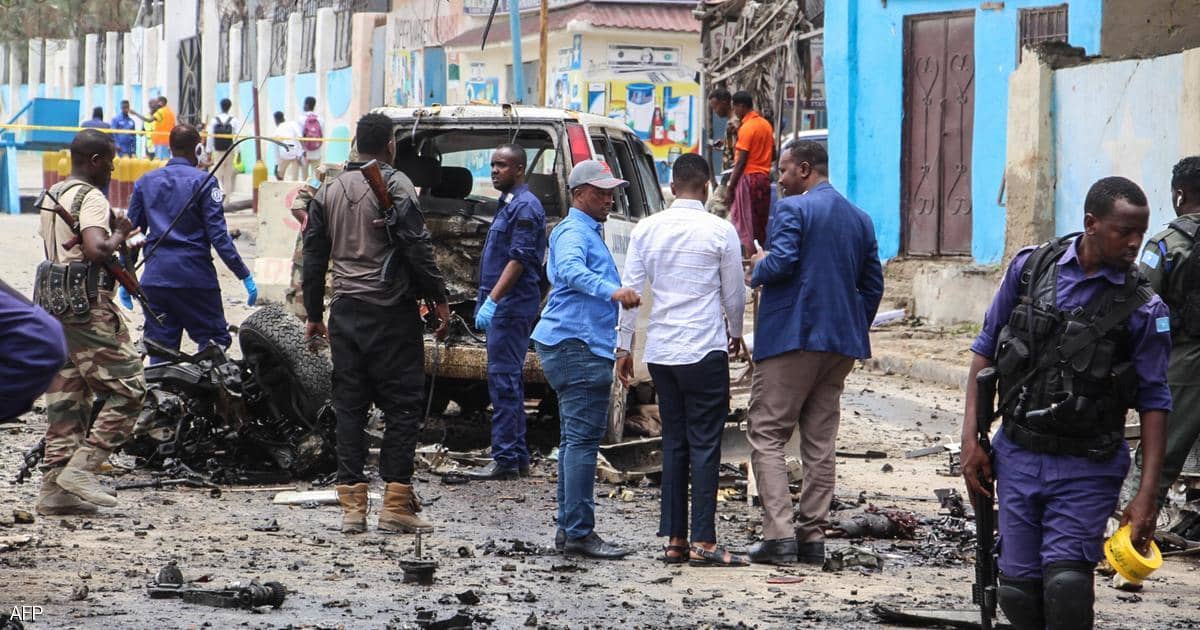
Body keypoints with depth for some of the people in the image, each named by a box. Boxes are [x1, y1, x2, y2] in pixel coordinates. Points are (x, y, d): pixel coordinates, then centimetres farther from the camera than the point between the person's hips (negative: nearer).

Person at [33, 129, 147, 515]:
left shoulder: (51, 195, 17)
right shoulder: (90, 198, -13)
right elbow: (95, 250, -28)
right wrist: (119, 237, -8)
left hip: (54, 302, 10)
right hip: (88, 304, -10)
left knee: (66, 396, 10)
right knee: (127, 389, -5)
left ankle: (54, 488, 7)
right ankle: (81, 468, -11)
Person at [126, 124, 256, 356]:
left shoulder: (145, 182, 10)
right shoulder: (203, 182, -4)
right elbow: (218, 236, -10)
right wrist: (245, 276, -7)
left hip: (154, 279, 5)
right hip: (196, 277, -5)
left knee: (160, 348, 8)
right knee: (215, 343, 1)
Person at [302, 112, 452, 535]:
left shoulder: (328, 192, 12)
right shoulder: (395, 186, -7)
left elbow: (313, 256, 15)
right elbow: (417, 248, -13)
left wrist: (314, 314, 21)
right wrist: (440, 299, -6)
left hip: (346, 312, 5)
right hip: (391, 313, -5)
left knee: (349, 406, 7)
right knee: (402, 404, -1)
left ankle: (352, 506, 6)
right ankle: (396, 504, -5)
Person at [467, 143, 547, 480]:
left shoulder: (525, 206, -13)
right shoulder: (508, 205, 19)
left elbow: (519, 260, -21)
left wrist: (492, 300, -26)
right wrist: (488, 302, 22)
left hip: (512, 304, -11)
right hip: (503, 305, 11)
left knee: (503, 379, -11)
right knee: (509, 379, 13)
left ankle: (506, 459, -11)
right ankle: (518, 456, 17)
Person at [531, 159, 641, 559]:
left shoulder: (588, 232, 24)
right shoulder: (574, 232, -11)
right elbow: (569, 270, -33)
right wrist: (611, 290, -48)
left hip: (574, 346, 11)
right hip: (577, 345, -11)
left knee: (575, 440, 12)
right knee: (583, 439, -13)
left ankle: (569, 528, 16)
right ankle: (579, 532, -15)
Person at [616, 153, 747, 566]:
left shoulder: (647, 229, 5)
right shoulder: (720, 231, -5)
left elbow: (629, 290, 5)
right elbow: (734, 293, 3)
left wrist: (624, 347, 11)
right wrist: (736, 333, 22)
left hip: (659, 352, 4)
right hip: (705, 349, -4)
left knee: (673, 442, 11)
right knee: (704, 445, -3)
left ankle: (674, 540, 10)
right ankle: (703, 543, -7)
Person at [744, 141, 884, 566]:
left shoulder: (792, 209, -9)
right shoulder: (860, 219, 15)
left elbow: (781, 263, -21)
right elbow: (873, 284, 16)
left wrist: (757, 267, -1)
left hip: (791, 338, -7)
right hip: (841, 343, 7)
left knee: (766, 435, -3)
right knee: (820, 442, 10)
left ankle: (779, 535, -14)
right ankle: (812, 535, 9)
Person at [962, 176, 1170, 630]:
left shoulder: (1144, 309, -7)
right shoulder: (1030, 267, -1)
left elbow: (1154, 403, -4)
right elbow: (985, 352, 7)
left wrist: (1147, 494, -9)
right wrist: (970, 440, 2)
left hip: (1086, 468, -3)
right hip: (1017, 457, 3)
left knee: (1066, 583, -16)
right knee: (1018, 588, 5)